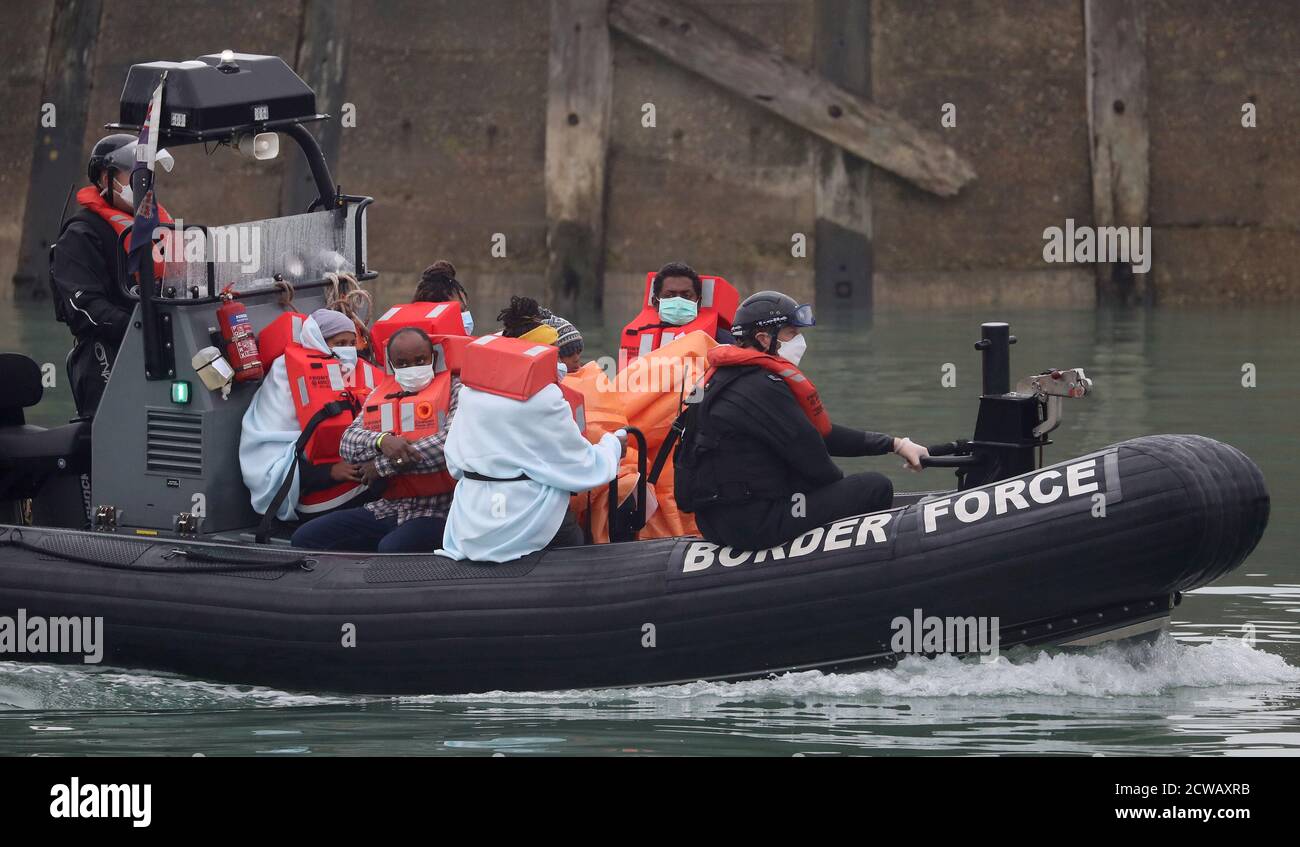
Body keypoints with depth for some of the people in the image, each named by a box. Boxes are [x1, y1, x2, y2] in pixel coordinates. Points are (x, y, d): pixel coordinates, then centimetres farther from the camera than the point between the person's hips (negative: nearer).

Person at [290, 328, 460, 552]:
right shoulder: (379, 395, 18)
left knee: (392, 550, -37)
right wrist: (382, 441, -17)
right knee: (306, 538, -8)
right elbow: (347, 444, 7)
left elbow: (450, 443, -16)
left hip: (434, 511, -6)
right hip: (384, 507, 6)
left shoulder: (454, 390, 1)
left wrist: (383, 465, -9)